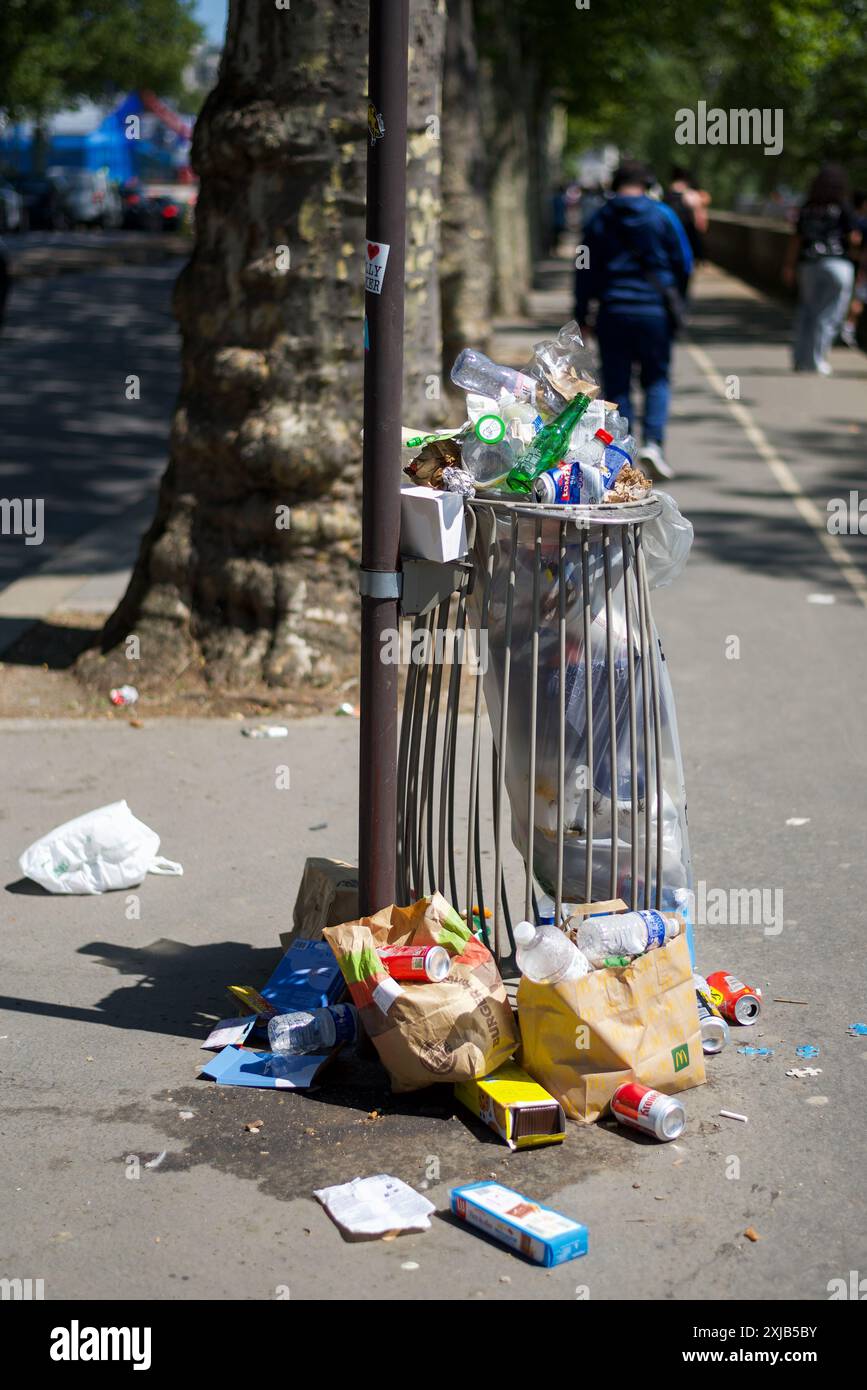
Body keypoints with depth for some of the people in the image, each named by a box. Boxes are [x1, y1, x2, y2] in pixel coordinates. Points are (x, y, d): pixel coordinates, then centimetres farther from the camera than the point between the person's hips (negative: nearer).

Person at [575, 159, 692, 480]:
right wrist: (675, 297, 20)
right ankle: (653, 442, -9)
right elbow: (684, 263, 2)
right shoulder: (662, 215, 1)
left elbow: (585, 271, 6)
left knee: (617, 384, 7)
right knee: (656, 379, 10)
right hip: (654, 309, -1)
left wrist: (581, 316, 12)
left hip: (612, 311, 1)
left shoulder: (599, 219, 5)